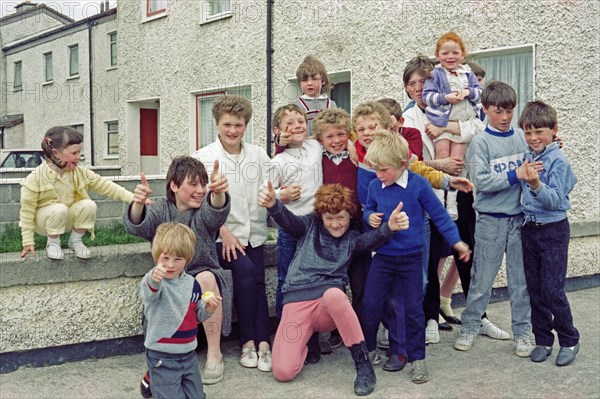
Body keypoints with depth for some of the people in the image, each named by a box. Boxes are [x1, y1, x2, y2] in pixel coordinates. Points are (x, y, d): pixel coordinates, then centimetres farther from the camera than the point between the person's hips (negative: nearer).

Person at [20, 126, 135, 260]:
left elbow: (106, 186, -11)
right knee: (59, 209, -35)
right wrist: (28, 241, -15)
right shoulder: (36, 177, -23)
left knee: (89, 205, -24)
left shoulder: (80, 173, -12)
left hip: (67, 219, 4)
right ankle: (53, 242, -7)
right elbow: (27, 210, -17)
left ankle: (75, 240, 0)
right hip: (45, 221, -4)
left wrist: (133, 198, -22)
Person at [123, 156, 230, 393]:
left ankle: (214, 355, -22)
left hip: (204, 277, 0)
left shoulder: (205, 210, -1)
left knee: (205, 277, -35)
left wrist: (218, 193, -53)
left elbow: (215, 212, -27)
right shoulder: (161, 210, 1)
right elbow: (137, 226, -21)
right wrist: (138, 204, -46)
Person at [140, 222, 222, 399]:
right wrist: (153, 280, -65)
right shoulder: (155, 281, -17)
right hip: (162, 357, -5)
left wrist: (208, 309, -8)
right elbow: (148, 293, -43)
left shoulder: (192, 283, 1)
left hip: (188, 353, 5)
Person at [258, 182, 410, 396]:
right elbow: (288, 221, -8)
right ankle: (307, 337, 17)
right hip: (297, 301, 0)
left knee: (333, 294, -40)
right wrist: (273, 205, -33)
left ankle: (363, 363, -24)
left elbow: (372, 238, -10)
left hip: (330, 304, 0)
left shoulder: (351, 238, 13)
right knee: (283, 372, -18)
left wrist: (390, 227, -35)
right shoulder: (311, 224, 13)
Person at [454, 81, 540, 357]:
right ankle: (469, 328, 21)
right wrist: (515, 175, -21)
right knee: (482, 279, 6)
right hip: (491, 220, -3)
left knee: (521, 278, 10)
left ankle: (523, 332, 21)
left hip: (520, 218, 3)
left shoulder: (522, 137, 5)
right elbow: (481, 181, -16)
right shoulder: (481, 142, -6)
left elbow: (535, 166, 10)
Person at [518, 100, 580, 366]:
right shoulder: (527, 157, 4)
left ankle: (569, 340, 14)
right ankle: (543, 339, 23)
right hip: (529, 227, 6)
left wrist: (536, 185, -34)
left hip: (553, 230, -6)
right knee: (535, 289, 10)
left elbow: (555, 200, -21)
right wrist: (522, 177, -4)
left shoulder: (558, 161, -13)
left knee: (552, 290, -5)